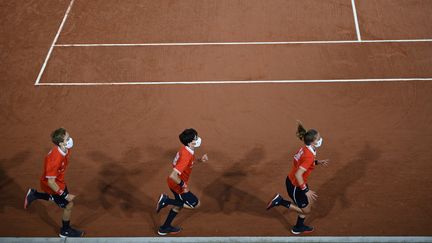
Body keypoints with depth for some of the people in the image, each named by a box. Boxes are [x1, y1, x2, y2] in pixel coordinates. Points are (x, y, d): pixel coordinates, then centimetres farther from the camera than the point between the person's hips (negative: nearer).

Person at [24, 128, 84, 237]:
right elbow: (51, 182, -32)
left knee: (58, 198, 31)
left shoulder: (66, 150, -16)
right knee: (68, 205, 6)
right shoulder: (55, 159, -40)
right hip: (51, 184, -8)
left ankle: (34, 194, 39)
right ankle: (65, 231, 29)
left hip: (59, 180, 8)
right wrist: (65, 195, -25)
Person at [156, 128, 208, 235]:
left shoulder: (185, 149, -6)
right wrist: (183, 185, -23)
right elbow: (173, 175, -38)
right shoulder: (186, 156, -34)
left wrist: (200, 160, 1)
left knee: (179, 204, 27)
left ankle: (165, 228, 41)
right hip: (177, 185, -9)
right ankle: (166, 200, 1)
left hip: (173, 183, 9)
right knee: (195, 204, 5)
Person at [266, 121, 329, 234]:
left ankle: (299, 227, 40)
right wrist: (306, 191, -29)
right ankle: (280, 201, 9)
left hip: (298, 182, 9)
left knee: (309, 202, 24)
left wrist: (318, 162, 7)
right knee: (305, 210, 9)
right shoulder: (309, 156, -31)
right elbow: (298, 175, -34)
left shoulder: (305, 149, -5)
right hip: (294, 186, -9)